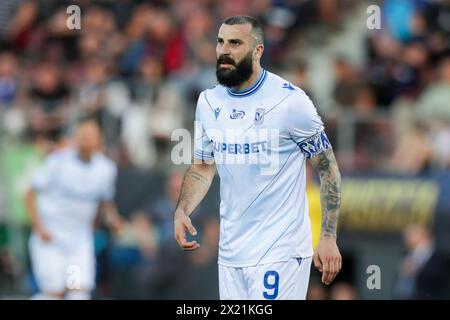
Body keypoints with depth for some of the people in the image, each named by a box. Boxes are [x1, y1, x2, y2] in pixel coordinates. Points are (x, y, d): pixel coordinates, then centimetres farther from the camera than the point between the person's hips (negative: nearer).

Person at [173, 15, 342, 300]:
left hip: (280, 252, -6)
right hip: (230, 251, 6)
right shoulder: (209, 101, 6)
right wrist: (182, 210, -3)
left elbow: (328, 168, -5)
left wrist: (328, 238, -10)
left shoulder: (290, 100, -11)